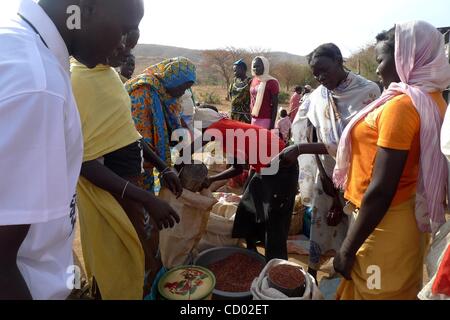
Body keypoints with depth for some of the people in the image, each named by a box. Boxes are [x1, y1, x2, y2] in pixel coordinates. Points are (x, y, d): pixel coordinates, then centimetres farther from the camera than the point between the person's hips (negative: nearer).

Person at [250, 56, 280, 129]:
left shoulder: (271, 82, -7)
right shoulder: (253, 81, 12)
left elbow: (275, 105, -9)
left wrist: (272, 124, -13)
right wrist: (250, 119, 15)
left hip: (266, 120, -6)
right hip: (254, 119, 7)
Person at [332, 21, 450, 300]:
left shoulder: (401, 106, -23)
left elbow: (381, 191, -26)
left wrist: (348, 249, -18)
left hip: (383, 226, -9)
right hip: (411, 219, 9)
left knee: (370, 291, 10)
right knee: (399, 290, 24)